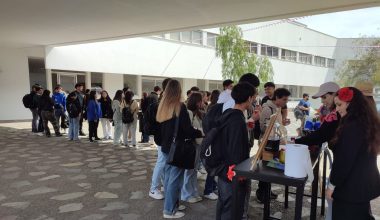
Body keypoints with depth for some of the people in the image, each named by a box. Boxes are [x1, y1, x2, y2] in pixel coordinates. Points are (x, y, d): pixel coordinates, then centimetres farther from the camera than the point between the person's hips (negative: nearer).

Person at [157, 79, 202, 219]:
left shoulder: (162, 107, 4)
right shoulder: (180, 107, -16)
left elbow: (159, 128, 11)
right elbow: (188, 130, -18)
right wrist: (200, 133, -2)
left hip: (166, 147, 7)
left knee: (168, 177, 15)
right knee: (175, 179, 2)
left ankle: (172, 204, 28)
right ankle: (169, 210, 11)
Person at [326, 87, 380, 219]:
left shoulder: (352, 127, -23)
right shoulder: (367, 123, 7)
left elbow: (344, 160, -22)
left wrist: (332, 185, -13)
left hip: (352, 188, -9)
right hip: (366, 184, 9)